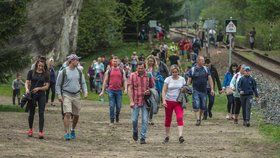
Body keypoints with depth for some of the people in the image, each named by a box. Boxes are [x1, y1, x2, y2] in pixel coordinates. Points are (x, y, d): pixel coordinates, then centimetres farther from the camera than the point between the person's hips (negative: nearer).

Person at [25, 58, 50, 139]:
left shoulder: (46, 74, 4)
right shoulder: (31, 72, 4)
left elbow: (47, 86, 2)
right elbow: (27, 82, 1)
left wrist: (39, 88, -14)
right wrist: (27, 89, -19)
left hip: (41, 95, 0)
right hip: (32, 95, 0)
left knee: (41, 113, -6)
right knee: (31, 113, 7)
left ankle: (41, 132, -8)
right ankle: (30, 129, 27)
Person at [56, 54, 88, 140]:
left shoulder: (79, 72, 9)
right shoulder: (63, 72, -4)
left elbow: (83, 83, 17)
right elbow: (58, 85, 1)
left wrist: (85, 92, 2)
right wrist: (59, 95, -8)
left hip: (76, 96, 4)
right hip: (66, 95, -4)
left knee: (76, 115, 8)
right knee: (67, 114, -17)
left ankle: (72, 130, 31)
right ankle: (66, 133, -16)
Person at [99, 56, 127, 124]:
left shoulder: (121, 71, 7)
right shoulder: (109, 71, 6)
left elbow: (124, 80, 6)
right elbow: (105, 81, 8)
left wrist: (125, 89, -9)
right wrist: (103, 91, 4)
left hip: (119, 90, 1)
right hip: (111, 90, -1)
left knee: (118, 106, 4)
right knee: (111, 106, -3)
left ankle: (117, 117, 26)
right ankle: (112, 120, 3)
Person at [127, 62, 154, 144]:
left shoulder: (148, 76, 2)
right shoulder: (133, 76, -1)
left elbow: (152, 87, 14)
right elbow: (130, 89, -3)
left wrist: (149, 91, -10)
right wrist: (131, 101, -10)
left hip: (145, 101, 1)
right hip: (136, 101, -1)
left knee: (145, 120, -2)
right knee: (134, 119, 3)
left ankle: (143, 138, 5)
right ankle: (135, 132, 33)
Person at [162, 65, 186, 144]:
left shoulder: (182, 79, 5)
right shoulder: (168, 79, 0)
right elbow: (164, 90, -2)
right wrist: (164, 100, -14)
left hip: (178, 102, 0)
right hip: (169, 101, 0)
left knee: (180, 118, -16)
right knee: (168, 119, 7)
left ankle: (180, 136, -23)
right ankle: (167, 136, 19)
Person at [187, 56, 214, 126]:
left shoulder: (206, 69, 7)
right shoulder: (192, 70, 1)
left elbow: (210, 79, 7)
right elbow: (189, 80, 1)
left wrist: (212, 89, -1)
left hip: (204, 91, 3)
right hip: (196, 91, -3)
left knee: (203, 107, 7)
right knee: (196, 106, -13)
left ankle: (200, 117, 27)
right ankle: (198, 119, -14)